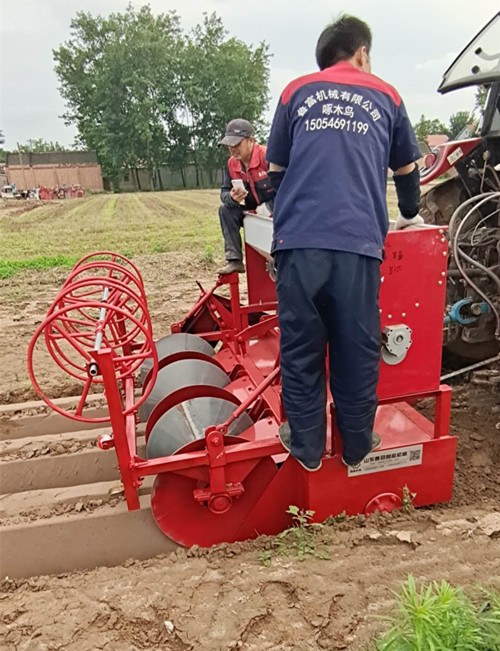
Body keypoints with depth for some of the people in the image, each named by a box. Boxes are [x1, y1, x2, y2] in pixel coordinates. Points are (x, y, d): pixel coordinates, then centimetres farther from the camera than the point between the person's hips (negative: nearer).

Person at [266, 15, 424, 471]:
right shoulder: (385, 96, 20)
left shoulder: (296, 92, 19)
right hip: (358, 242, 0)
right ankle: (357, 445, 24)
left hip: (298, 239, 0)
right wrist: (410, 214, 49)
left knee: (300, 347, 9)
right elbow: (406, 169, 30)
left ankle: (306, 445, 21)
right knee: (357, 349, 10)